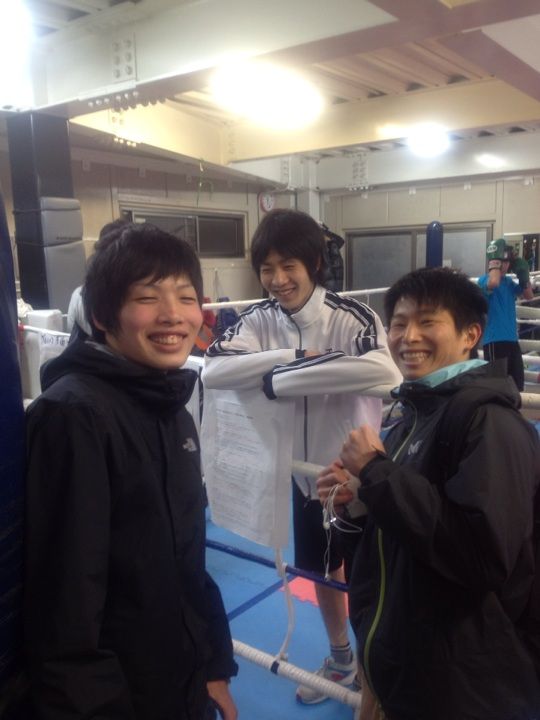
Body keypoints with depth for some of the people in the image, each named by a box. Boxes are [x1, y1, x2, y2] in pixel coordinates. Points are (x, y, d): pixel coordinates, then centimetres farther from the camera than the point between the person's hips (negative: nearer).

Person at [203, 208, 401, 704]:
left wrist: (277, 378, -38)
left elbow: (384, 371, -45)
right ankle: (341, 658, 52)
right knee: (321, 571, 24)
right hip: (307, 471, 5)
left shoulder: (350, 315, -24)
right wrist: (297, 356, -31)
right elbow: (213, 370, -24)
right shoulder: (262, 319, -10)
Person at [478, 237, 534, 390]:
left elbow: (529, 296, 18)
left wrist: (523, 277, 4)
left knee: (517, 384, 14)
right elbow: (493, 283, -32)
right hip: (494, 340, -8)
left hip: (512, 339, 8)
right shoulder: (484, 280, -9)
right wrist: (495, 260, -20)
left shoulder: (509, 281, 14)